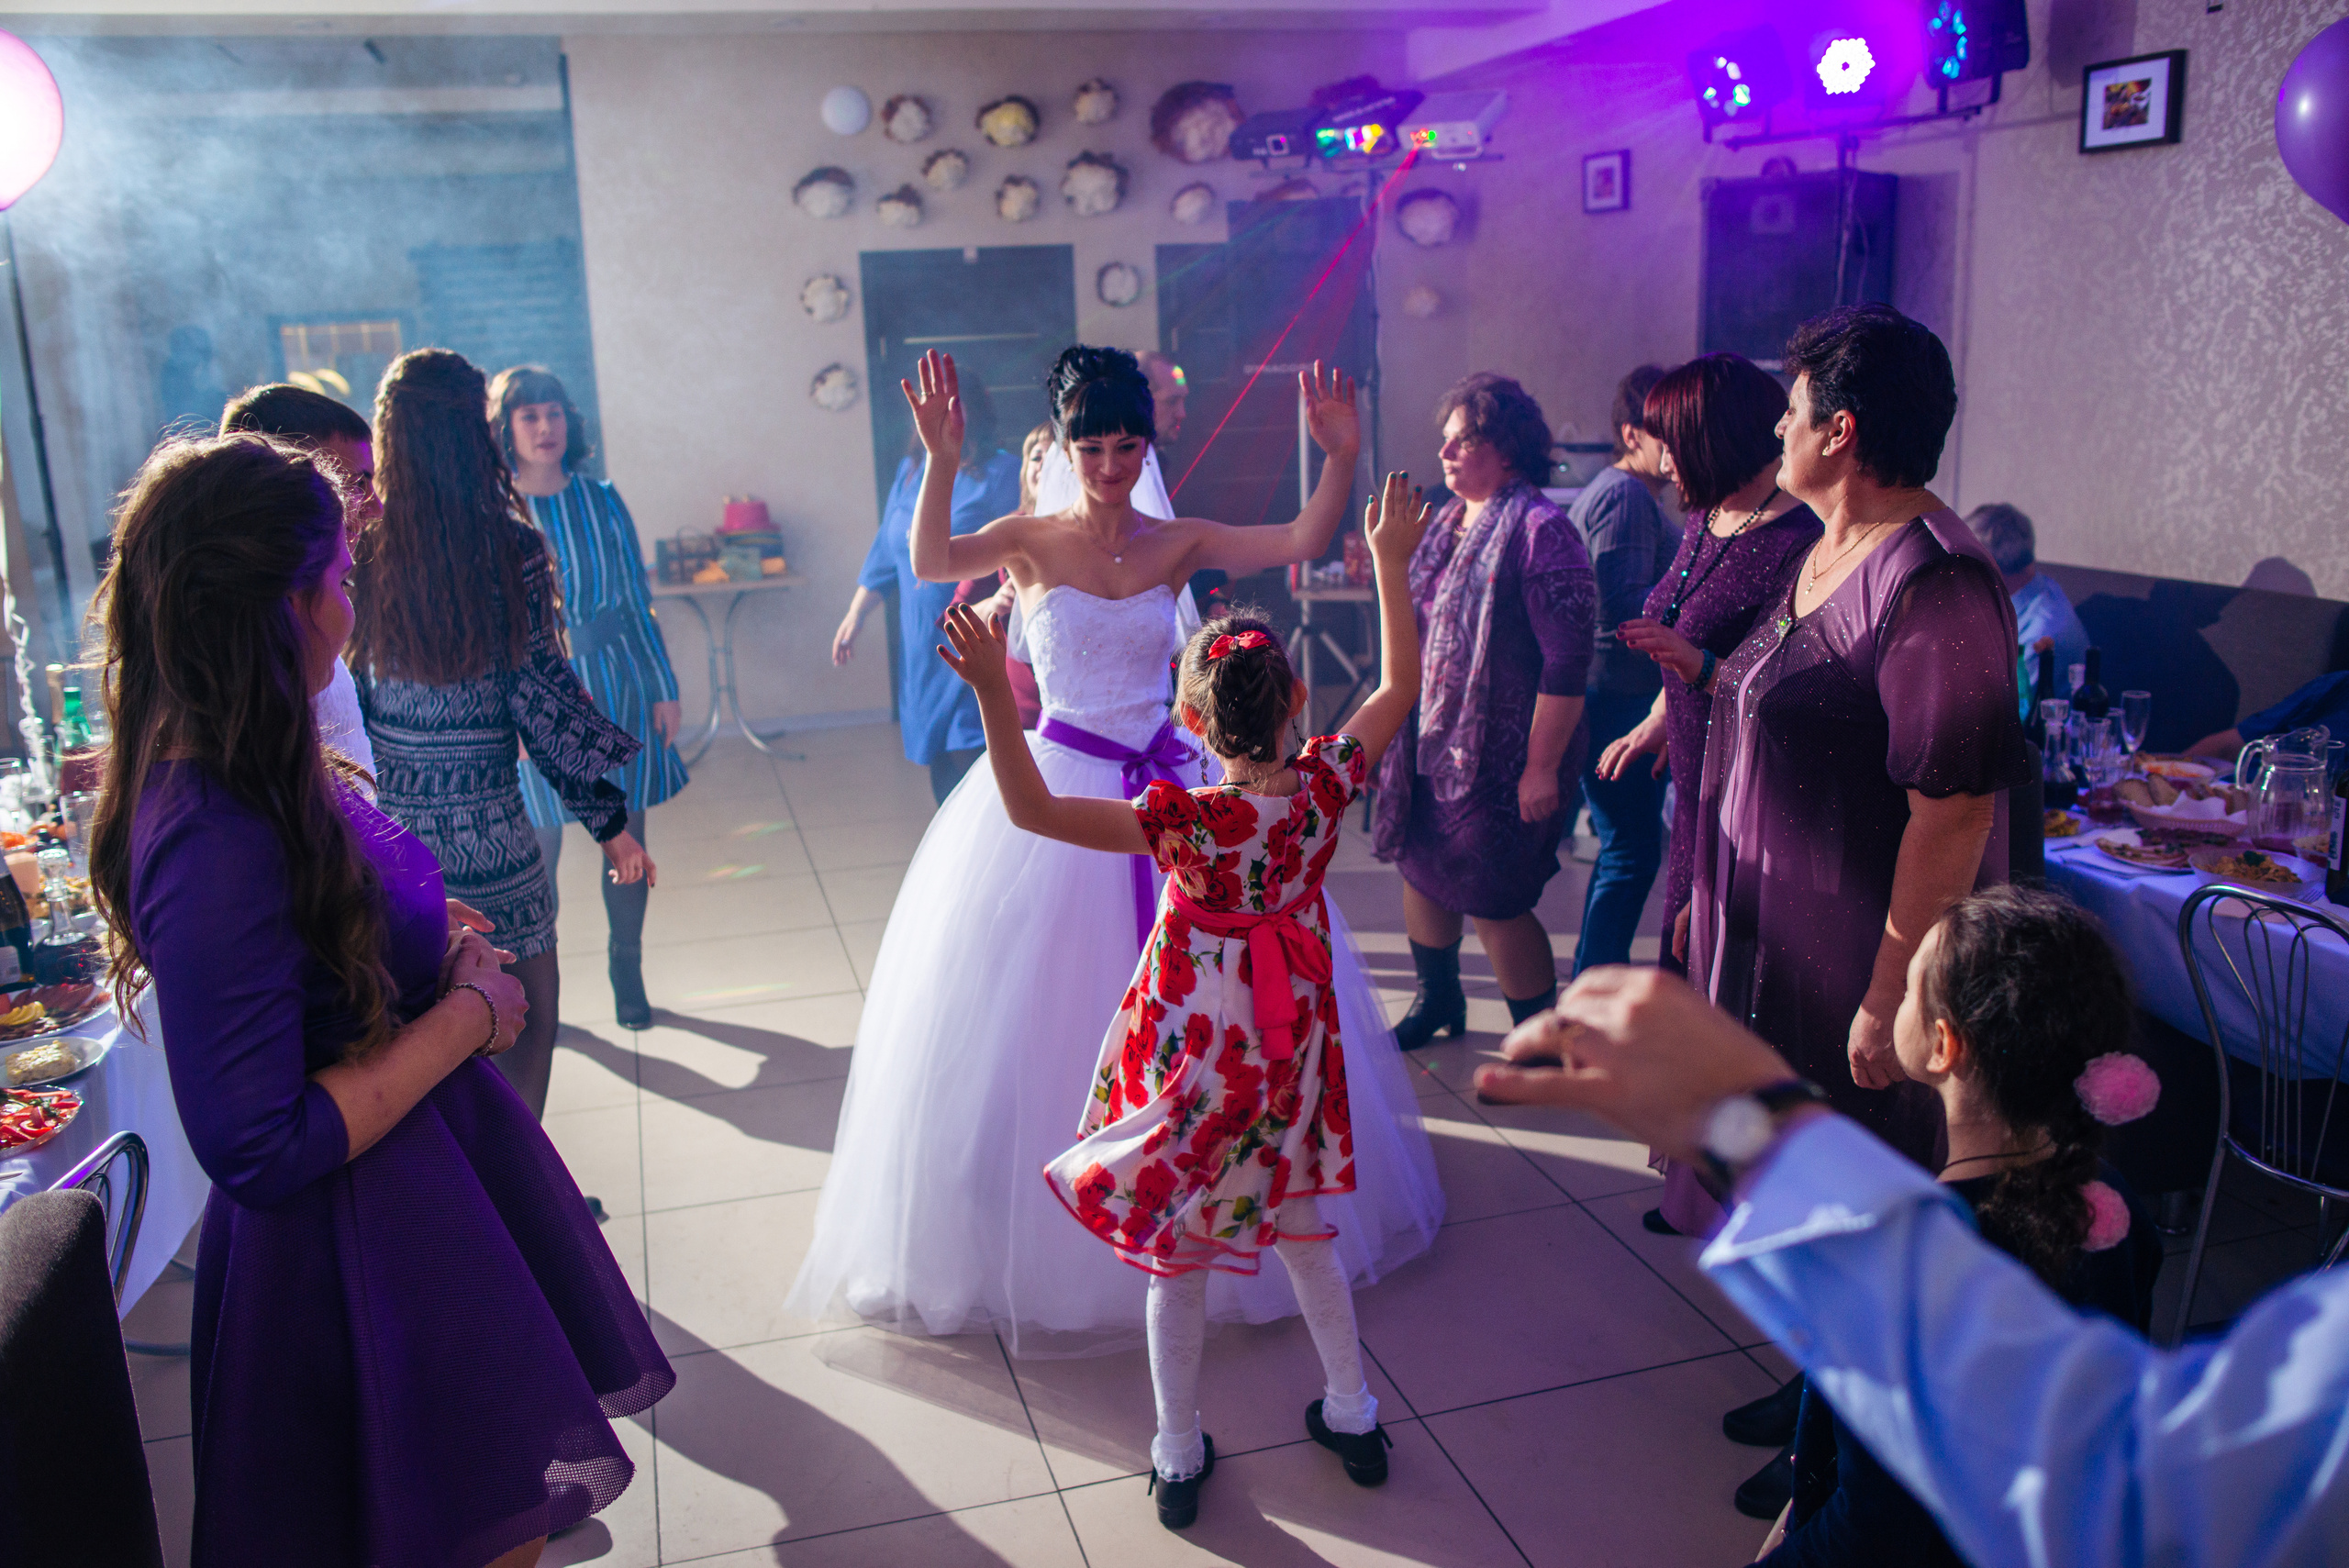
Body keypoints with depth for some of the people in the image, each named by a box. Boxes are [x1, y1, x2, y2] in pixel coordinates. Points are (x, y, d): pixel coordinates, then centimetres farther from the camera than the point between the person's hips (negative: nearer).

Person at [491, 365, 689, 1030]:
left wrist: (663, 689, 6)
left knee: (626, 838, 9)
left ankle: (627, 971, 27)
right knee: (538, 851, 2)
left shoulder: (601, 500, 2)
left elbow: (638, 600, 6)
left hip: (617, 688, 2)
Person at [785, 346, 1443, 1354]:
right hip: (1058, 792, -3)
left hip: (1169, 787, 3)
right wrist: (941, 462, -35)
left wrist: (1342, 457, -19)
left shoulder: (1177, 543, 4)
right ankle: (1043, 1239, 22)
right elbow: (930, 563, -22)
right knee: (1039, 1011, 2)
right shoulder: (1031, 540, -4)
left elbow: (1302, 544, -6)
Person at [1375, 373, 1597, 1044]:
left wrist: (1542, 767, -22)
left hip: (1500, 758, -8)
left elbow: (1567, 664, -21)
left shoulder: (1539, 530, -17)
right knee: (1422, 870, 19)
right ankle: (1438, 999, 43)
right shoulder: (1451, 520, 9)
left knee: (1495, 901, -2)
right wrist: (1395, 728, 20)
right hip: (1431, 745, 8)